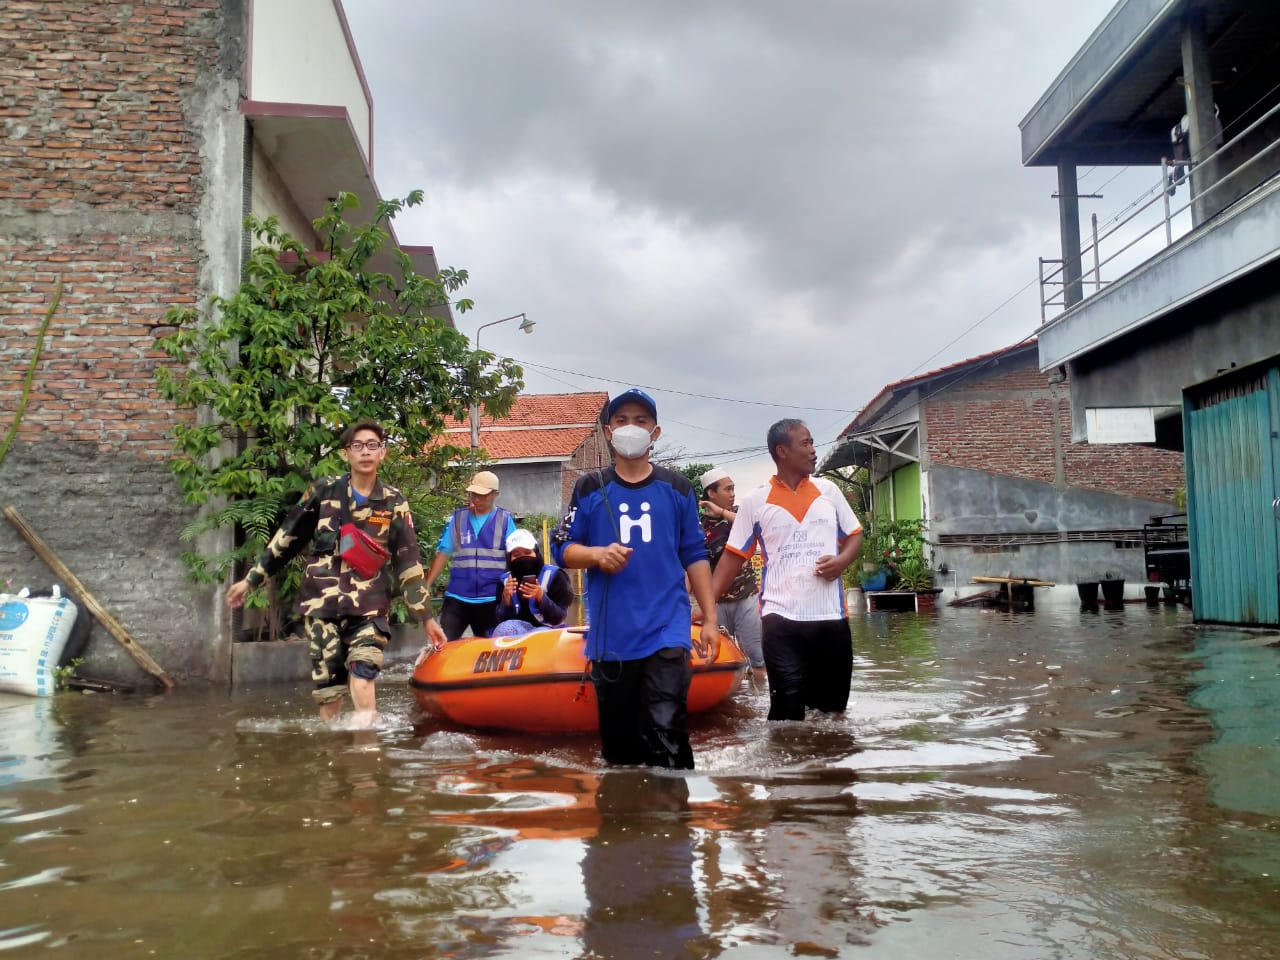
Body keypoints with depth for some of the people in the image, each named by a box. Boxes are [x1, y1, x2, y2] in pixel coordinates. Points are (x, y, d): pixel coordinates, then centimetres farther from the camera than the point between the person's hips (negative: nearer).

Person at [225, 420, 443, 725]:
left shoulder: (394, 503, 6)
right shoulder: (324, 492, 5)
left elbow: (408, 562, 8)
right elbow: (286, 539, 13)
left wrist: (425, 615, 6)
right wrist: (251, 580, 14)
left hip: (369, 606, 0)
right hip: (322, 602, 1)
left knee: (363, 681, -18)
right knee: (328, 687, -1)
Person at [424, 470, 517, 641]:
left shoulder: (505, 520, 2)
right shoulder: (457, 518, 7)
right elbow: (443, 554, 5)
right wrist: (426, 585, -2)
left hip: (492, 600, -1)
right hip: (457, 598, 1)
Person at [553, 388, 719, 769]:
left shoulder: (677, 488, 8)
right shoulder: (589, 488, 6)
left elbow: (694, 556, 9)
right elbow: (562, 549, 6)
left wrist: (710, 619, 4)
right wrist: (597, 554, -15)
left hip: (667, 632, -1)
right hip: (610, 636, 1)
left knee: (667, 737, -13)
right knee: (618, 741, 9)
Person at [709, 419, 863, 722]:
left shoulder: (828, 490, 9)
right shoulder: (754, 501, 1)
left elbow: (854, 535, 16)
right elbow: (733, 556, 2)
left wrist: (841, 561, -7)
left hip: (830, 616, 3)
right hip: (781, 618, -3)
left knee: (832, 706, 11)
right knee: (787, 706, -6)